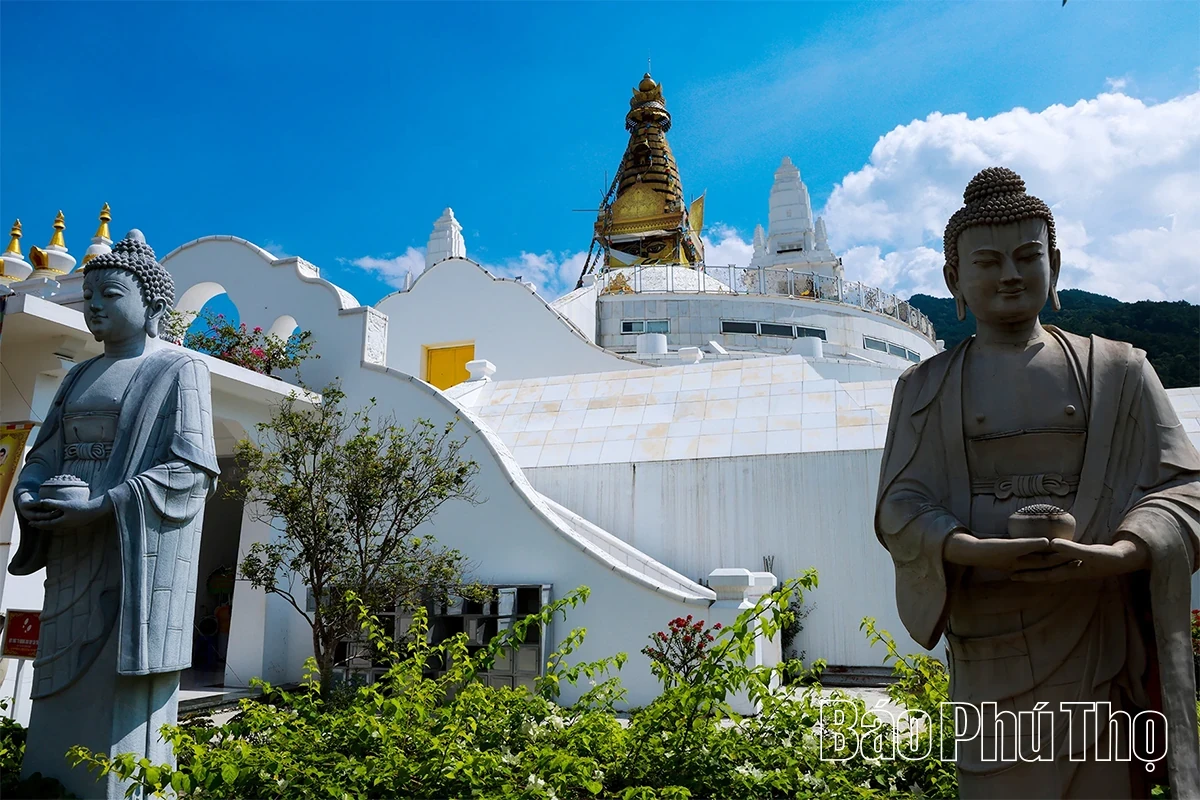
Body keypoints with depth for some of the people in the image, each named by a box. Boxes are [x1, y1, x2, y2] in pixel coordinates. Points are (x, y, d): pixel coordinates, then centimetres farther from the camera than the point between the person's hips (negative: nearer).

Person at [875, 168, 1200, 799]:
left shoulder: (1117, 370, 8)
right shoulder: (925, 388, 8)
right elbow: (898, 505, -1)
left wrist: (1116, 554, -17)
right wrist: (975, 550, -20)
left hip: (1099, 628, 1)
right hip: (987, 636, 0)